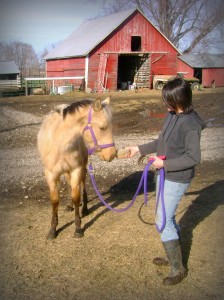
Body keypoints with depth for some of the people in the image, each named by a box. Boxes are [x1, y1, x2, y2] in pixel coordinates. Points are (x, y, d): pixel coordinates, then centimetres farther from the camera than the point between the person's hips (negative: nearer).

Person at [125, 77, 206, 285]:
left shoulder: (191, 124, -23)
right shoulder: (172, 115, 3)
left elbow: (193, 157, -23)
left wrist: (165, 163, -20)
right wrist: (139, 149, 14)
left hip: (177, 180, -9)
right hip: (164, 174, 9)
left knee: (162, 221, -3)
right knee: (167, 217, 20)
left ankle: (178, 269, 13)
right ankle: (173, 255, 39)